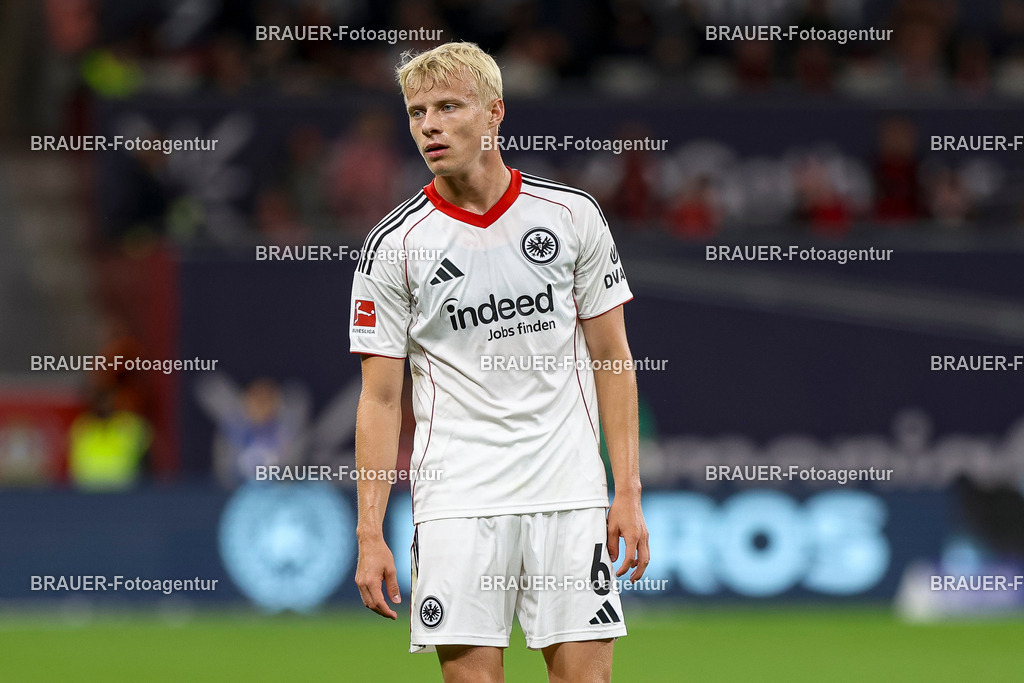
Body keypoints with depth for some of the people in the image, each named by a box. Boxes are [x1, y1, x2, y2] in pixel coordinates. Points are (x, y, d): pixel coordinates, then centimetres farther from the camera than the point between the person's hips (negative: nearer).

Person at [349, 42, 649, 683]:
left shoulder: (574, 215, 4)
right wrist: (371, 533, -5)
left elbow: (612, 360, 8)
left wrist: (628, 494, 1)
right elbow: (381, 399, 2)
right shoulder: (394, 245, 1)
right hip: (456, 501, -1)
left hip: (569, 492, 1)